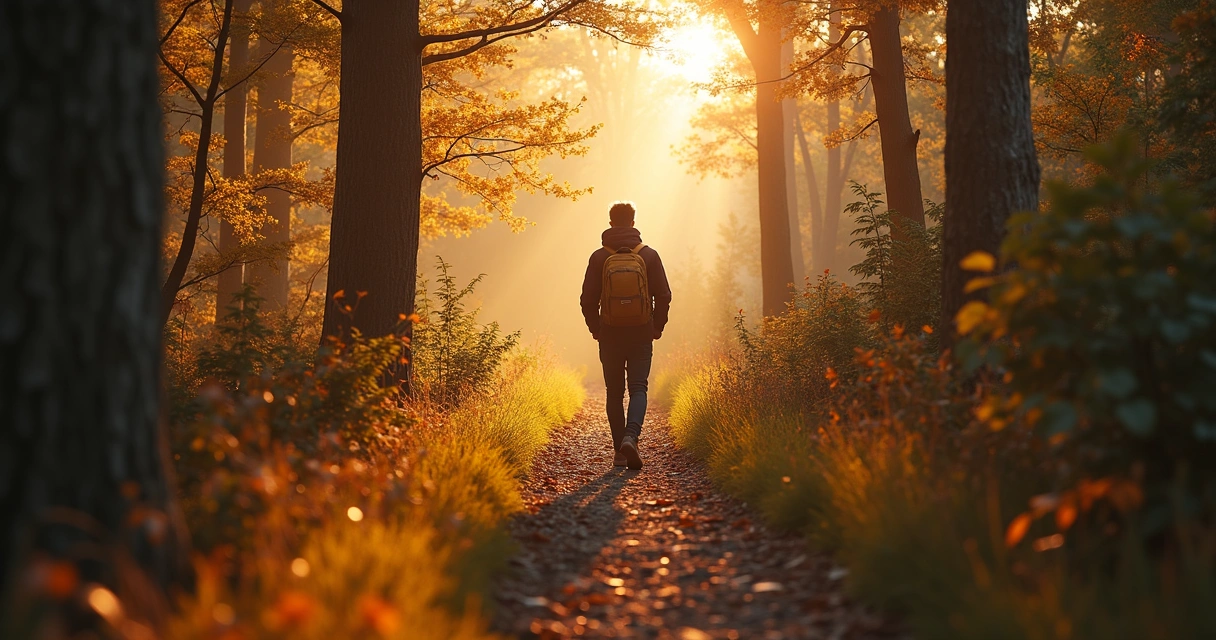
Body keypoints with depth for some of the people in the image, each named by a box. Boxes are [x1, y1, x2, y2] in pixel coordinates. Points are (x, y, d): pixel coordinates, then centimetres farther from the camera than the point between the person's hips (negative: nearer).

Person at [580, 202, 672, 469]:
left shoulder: (599, 257, -2)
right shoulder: (649, 255, -1)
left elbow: (588, 298, -2)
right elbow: (663, 295, -1)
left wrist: (595, 328, 12)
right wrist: (657, 327, 11)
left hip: (610, 335, 0)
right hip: (641, 334, 0)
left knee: (615, 393, 8)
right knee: (638, 388, 1)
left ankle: (619, 452, 8)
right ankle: (631, 437, -24)